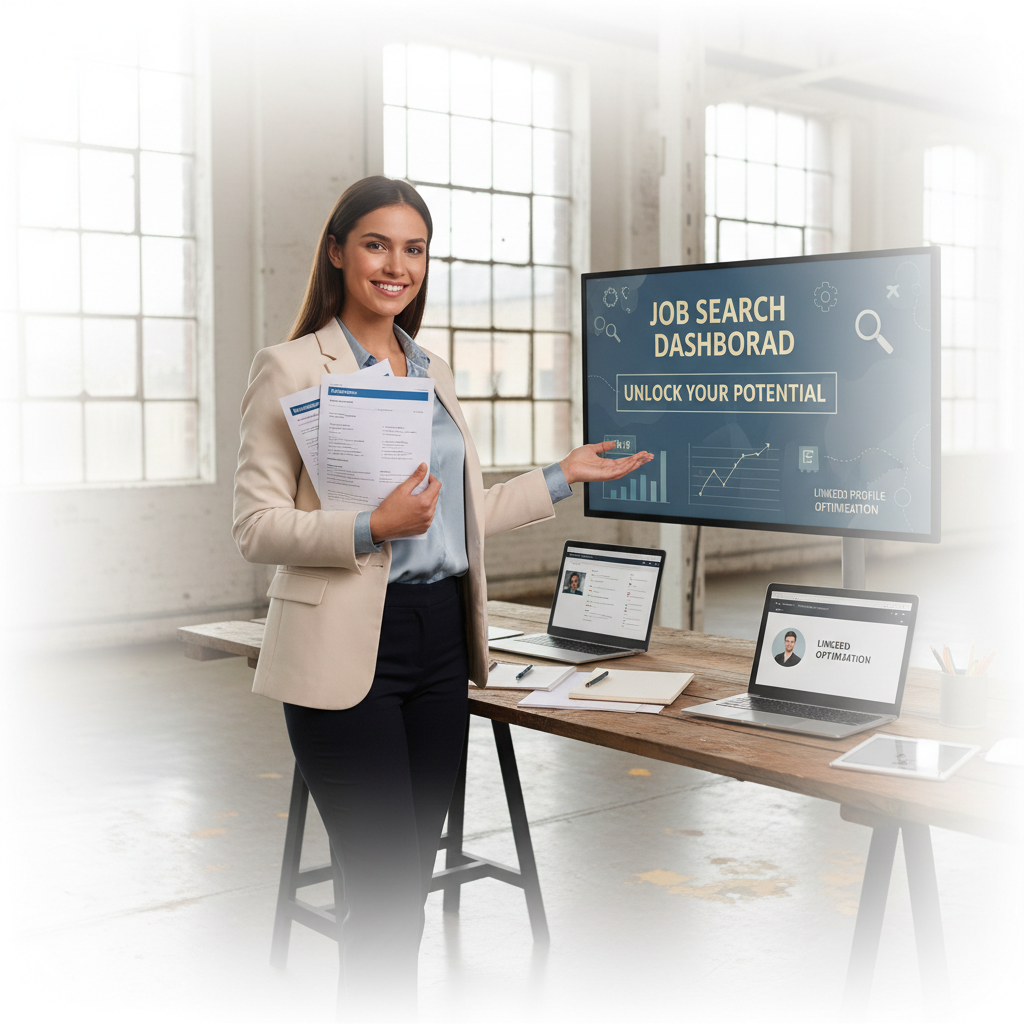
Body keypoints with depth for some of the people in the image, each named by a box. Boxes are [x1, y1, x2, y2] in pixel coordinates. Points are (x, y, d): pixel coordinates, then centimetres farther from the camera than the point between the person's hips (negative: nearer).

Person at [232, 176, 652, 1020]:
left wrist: (563, 476, 17)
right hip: (348, 650, -6)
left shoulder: (434, 373, 15)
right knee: (384, 884, -4)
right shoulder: (290, 368, -5)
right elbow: (256, 527, -10)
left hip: (439, 639, 7)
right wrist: (373, 529, -23)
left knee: (413, 876, 13)